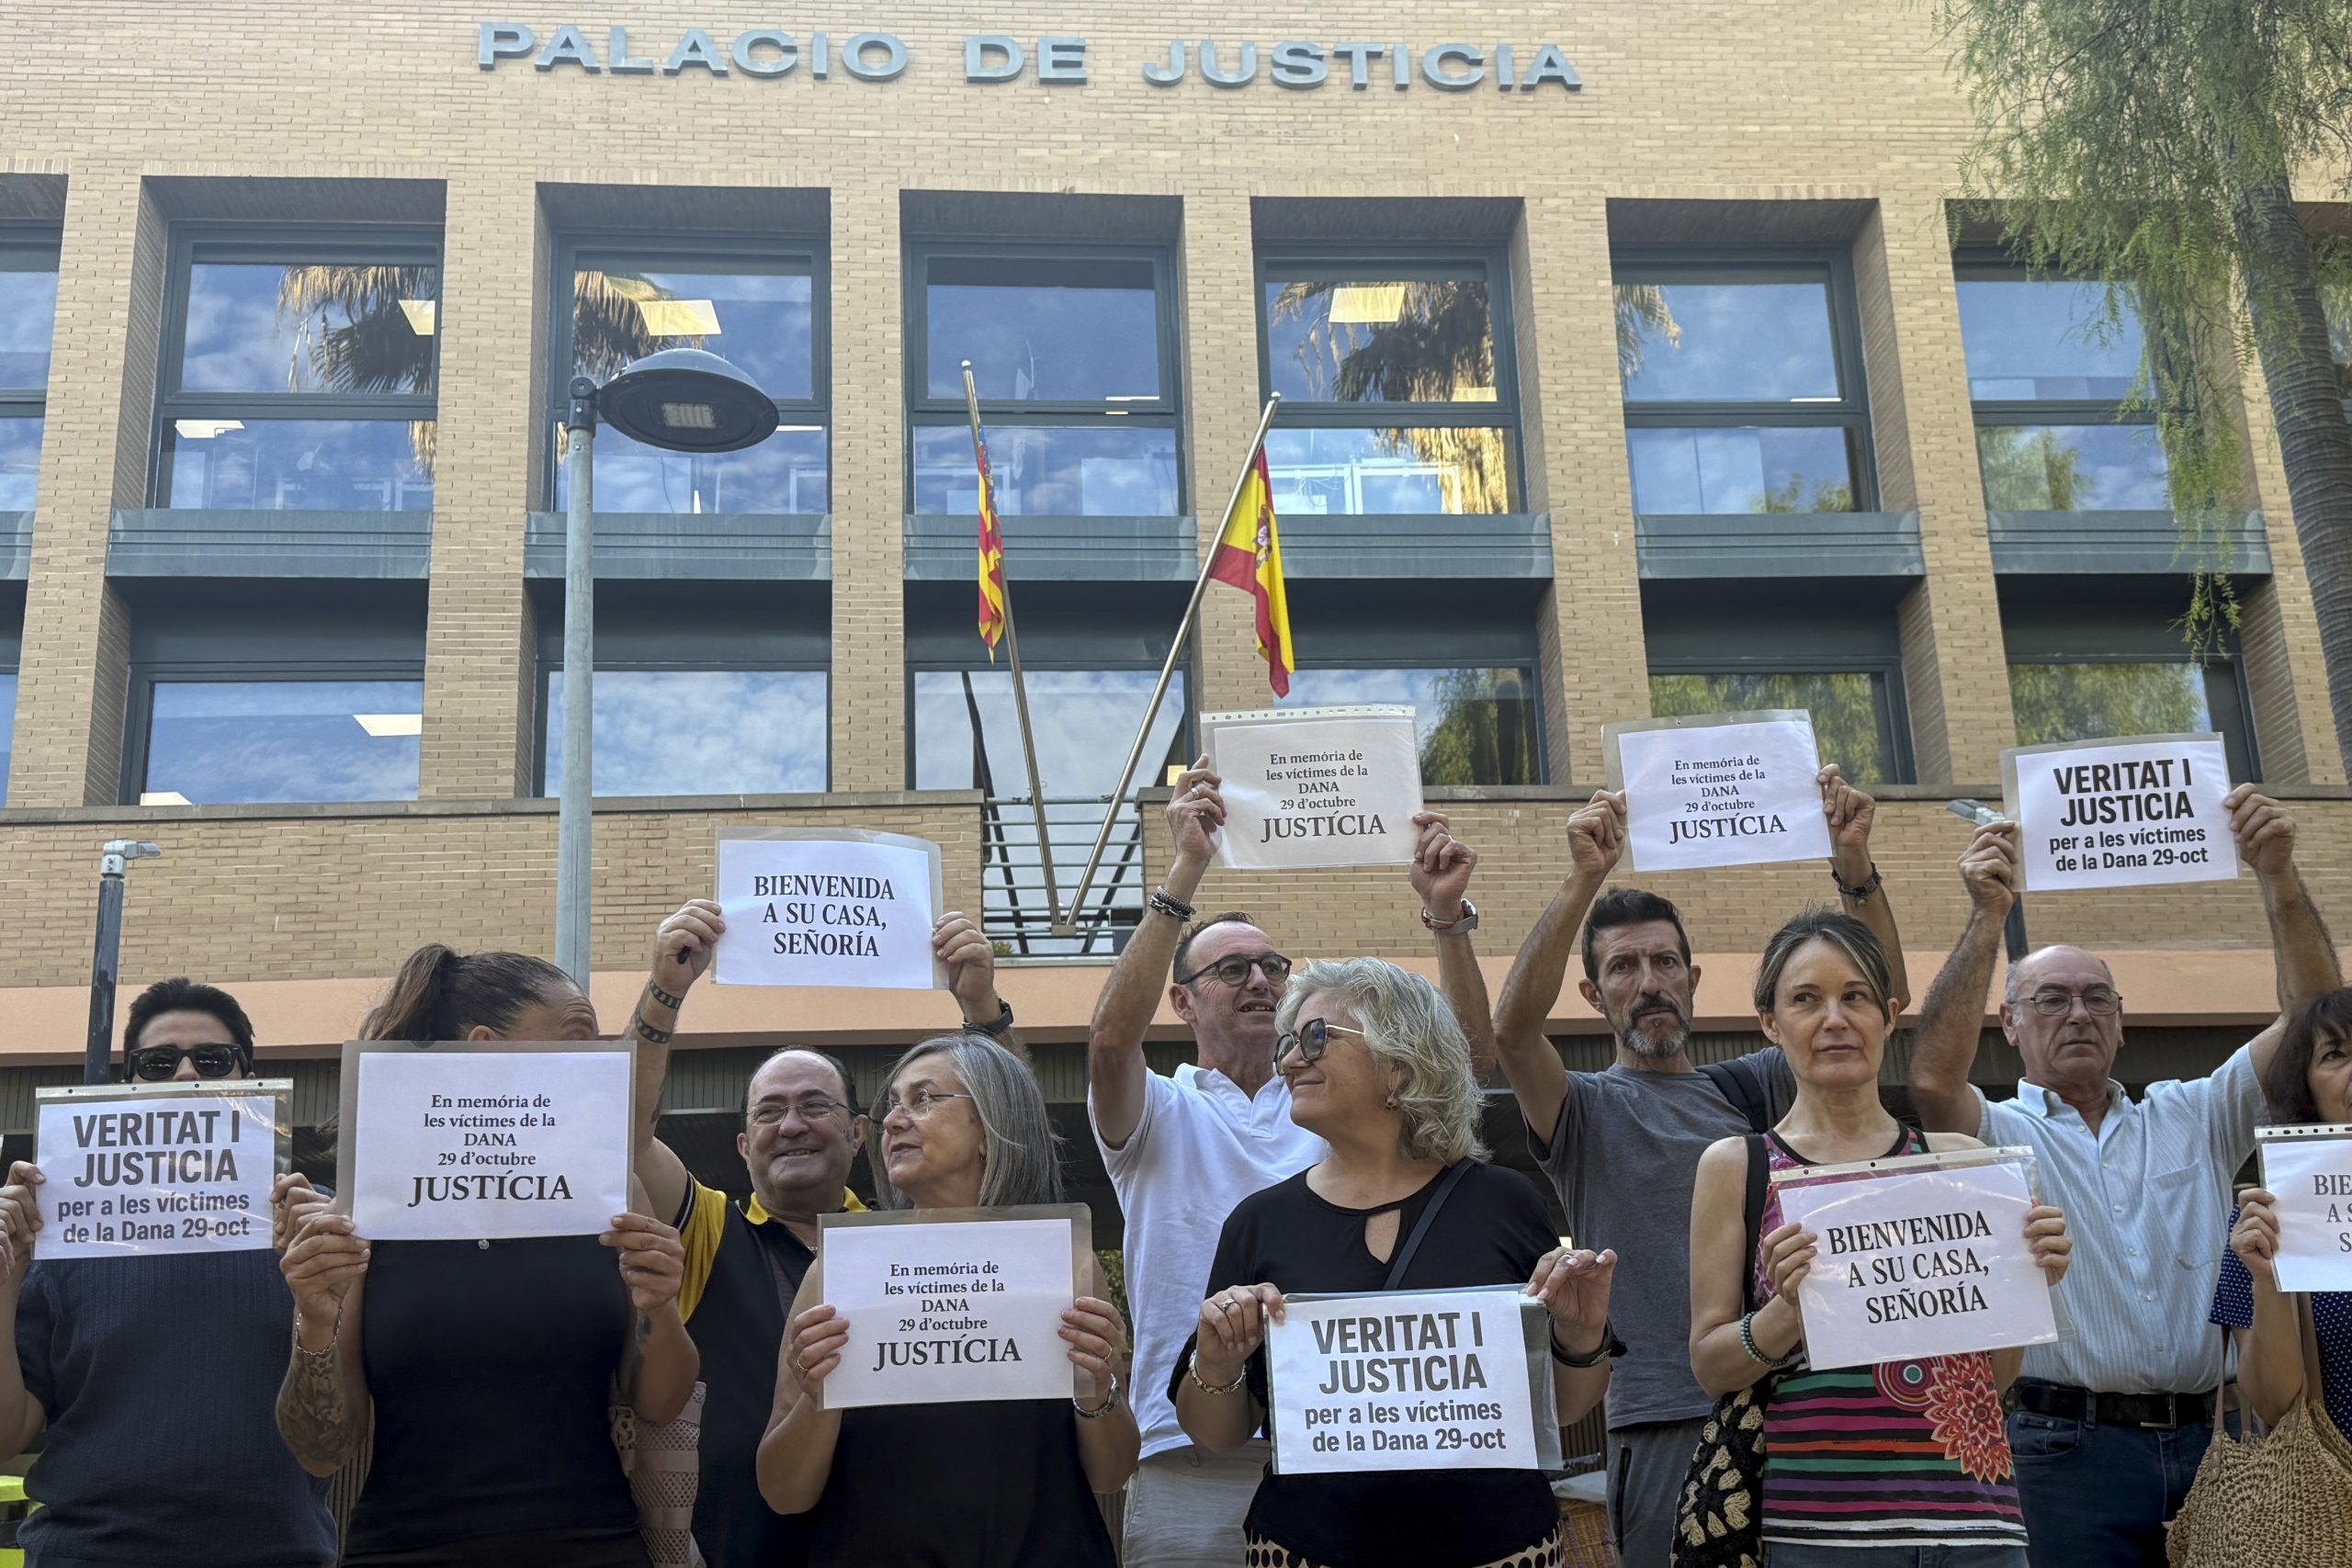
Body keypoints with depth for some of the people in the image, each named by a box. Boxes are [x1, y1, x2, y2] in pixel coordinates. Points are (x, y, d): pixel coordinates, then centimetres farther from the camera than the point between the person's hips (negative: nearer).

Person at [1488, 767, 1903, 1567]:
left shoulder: (1747, 1089, 14)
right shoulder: (1585, 1108, 4)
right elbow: (1513, 1028, -17)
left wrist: (1855, 868, -10)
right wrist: (1586, 880, -23)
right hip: (1665, 1429, -3)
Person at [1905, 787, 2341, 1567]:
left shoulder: (2193, 1117, 17)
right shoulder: (2000, 1134, 5)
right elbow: (1933, 1077, -18)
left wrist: (2278, 875, -6)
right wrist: (1987, 917, -21)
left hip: (2205, 1440, 4)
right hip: (2068, 1444, -3)